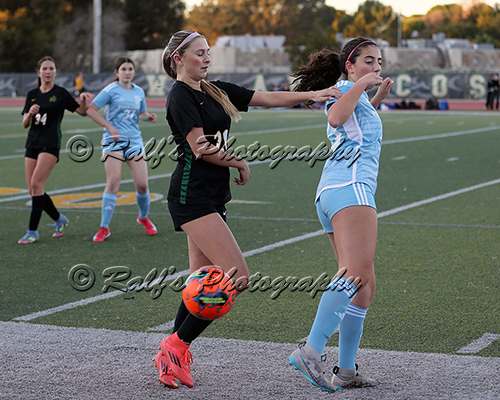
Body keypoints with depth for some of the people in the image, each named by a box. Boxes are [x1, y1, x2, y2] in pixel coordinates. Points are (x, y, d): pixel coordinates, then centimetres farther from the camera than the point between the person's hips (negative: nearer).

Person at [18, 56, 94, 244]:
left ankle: (32, 231, -12)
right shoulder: (32, 95, 12)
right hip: (32, 143, 6)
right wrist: (30, 114, -10)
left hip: (50, 144, -6)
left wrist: (84, 100, -16)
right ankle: (59, 219, 26)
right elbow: (25, 124, 11)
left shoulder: (60, 93, -1)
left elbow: (82, 111, 4)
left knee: (36, 184, -17)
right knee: (32, 189, 4)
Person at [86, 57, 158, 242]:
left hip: (134, 139, 4)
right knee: (113, 183, -15)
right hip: (113, 140, -4)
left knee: (142, 184, -1)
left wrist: (149, 116, 1)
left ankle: (144, 217, 28)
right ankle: (104, 227, -7)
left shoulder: (139, 92, 11)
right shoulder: (111, 90, -4)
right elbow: (91, 110, -8)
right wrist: (110, 127, -15)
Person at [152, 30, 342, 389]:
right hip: (192, 196, -9)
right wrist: (241, 164, -1)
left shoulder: (217, 91, 16)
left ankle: (174, 356, 13)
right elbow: (201, 149, -14)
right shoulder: (180, 96, -8)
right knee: (238, 277, -16)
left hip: (212, 198, 9)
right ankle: (176, 345, -7)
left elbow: (268, 98, 17)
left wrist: (311, 95, 6)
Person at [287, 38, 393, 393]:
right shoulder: (345, 89, 3)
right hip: (351, 187, -10)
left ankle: (345, 372, 1)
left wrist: (377, 99, 44)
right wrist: (361, 84, -13)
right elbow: (337, 117, -20)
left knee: (364, 285, 5)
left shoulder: (356, 97, 31)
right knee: (357, 274, -26)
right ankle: (311, 351, -37)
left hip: (331, 195, 11)